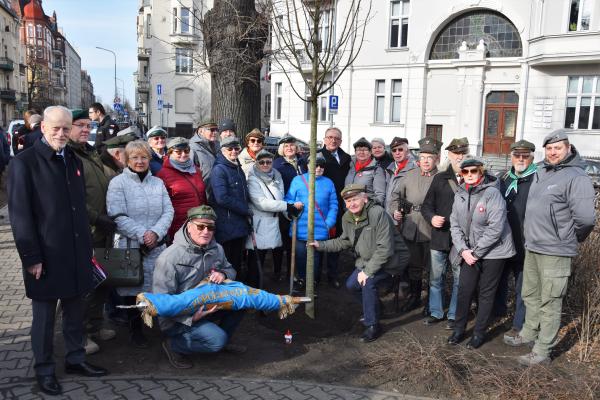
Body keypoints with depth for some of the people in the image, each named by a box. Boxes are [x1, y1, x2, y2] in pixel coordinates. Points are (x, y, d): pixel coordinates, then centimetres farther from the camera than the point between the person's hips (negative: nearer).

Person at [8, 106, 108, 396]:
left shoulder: (74, 161, 11)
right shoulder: (24, 162, -9)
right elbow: (19, 214, -12)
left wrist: (86, 246, 12)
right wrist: (31, 257, -15)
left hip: (76, 253, 6)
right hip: (46, 255, -5)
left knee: (75, 311, 16)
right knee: (44, 316, 8)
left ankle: (75, 359, 31)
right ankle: (44, 370, 24)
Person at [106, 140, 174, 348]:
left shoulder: (158, 182, 12)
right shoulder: (118, 183, -2)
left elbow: (168, 212, 4)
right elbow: (118, 217, -11)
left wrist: (156, 232, -12)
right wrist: (141, 234, -16)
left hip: (157, 245, 3)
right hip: (129, 245, -3)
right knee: (133, 288, 4)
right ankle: (135, 329, 21)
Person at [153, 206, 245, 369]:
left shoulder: (217, 249, -3)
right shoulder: (170, 257, -24)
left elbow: (230, 270, 14)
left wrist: (223, 274, -13)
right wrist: (191, 317, -33)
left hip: (207, 306, 7)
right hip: (179, 317, -7)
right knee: (217, 339, -26)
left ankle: (223, 341, 12)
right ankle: (173, 344, -2)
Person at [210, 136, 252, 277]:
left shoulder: (238, 169, 16)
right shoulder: (219, 170, -9)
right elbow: (222, 199, -19)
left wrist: (247, 210, 6)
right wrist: (246, 210, -11)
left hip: (240, 225, 8)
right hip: (226, 227, -8)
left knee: (237, 264, 15)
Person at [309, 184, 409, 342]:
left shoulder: (378, 213, -28)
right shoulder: (347, 218, -3)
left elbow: (385, 248, -30)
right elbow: (344, 241, 14)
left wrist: (368, 271, -28)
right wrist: (321, 245, 5)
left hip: (392, 259, -8)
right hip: (368, 260, 8)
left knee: (368, 282, -26)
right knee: (351, 284, 3)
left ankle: (372, 326, -9)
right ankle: (375, 309, 31)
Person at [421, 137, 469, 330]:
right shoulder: (439, 178, 8)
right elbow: (426, 205, 9)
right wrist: (432, 217, -8)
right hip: (440, 237, 3)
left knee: (460, 279, 7)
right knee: (436, 277, 12)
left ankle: (454, 315, 22)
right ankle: (436, 312, 27)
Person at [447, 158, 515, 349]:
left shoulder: (492, 193, -16)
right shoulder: (460, 195, 1)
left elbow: (495, 228, -20)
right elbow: (455, 224, 3)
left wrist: (476, 252, -16)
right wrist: (463, 250, -9)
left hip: (493, 251, -4)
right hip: (469, 252, 4)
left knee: (486, 293, 6)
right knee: (464, 289, 5)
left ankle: (479, 332, 19)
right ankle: (459, 328, 20)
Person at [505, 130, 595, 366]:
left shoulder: (576, 177, -16)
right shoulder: (541, 171, 8)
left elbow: (585, 218, -20)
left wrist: (572, 239, -4)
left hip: (555, 253, -8)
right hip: (531, 248, 8)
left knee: (550, 303, 3)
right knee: (530, 295, 21)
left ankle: (542, 351, 14)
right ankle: (528, 335, 39)